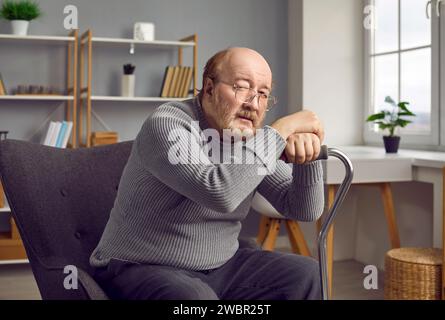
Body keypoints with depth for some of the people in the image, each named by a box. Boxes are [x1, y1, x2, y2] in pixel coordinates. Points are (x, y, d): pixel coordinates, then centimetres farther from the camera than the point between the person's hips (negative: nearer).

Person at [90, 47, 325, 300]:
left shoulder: (255, 138, 2)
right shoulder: (167, 125, -19)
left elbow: (305, 210, -1)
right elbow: (218, 193, -36)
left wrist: (307, 156, -20)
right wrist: (281, 130, -27)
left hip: (219, 266, 7)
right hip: (144, 269, -6)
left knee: (305, 275, -6)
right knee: (195, 296, -36)